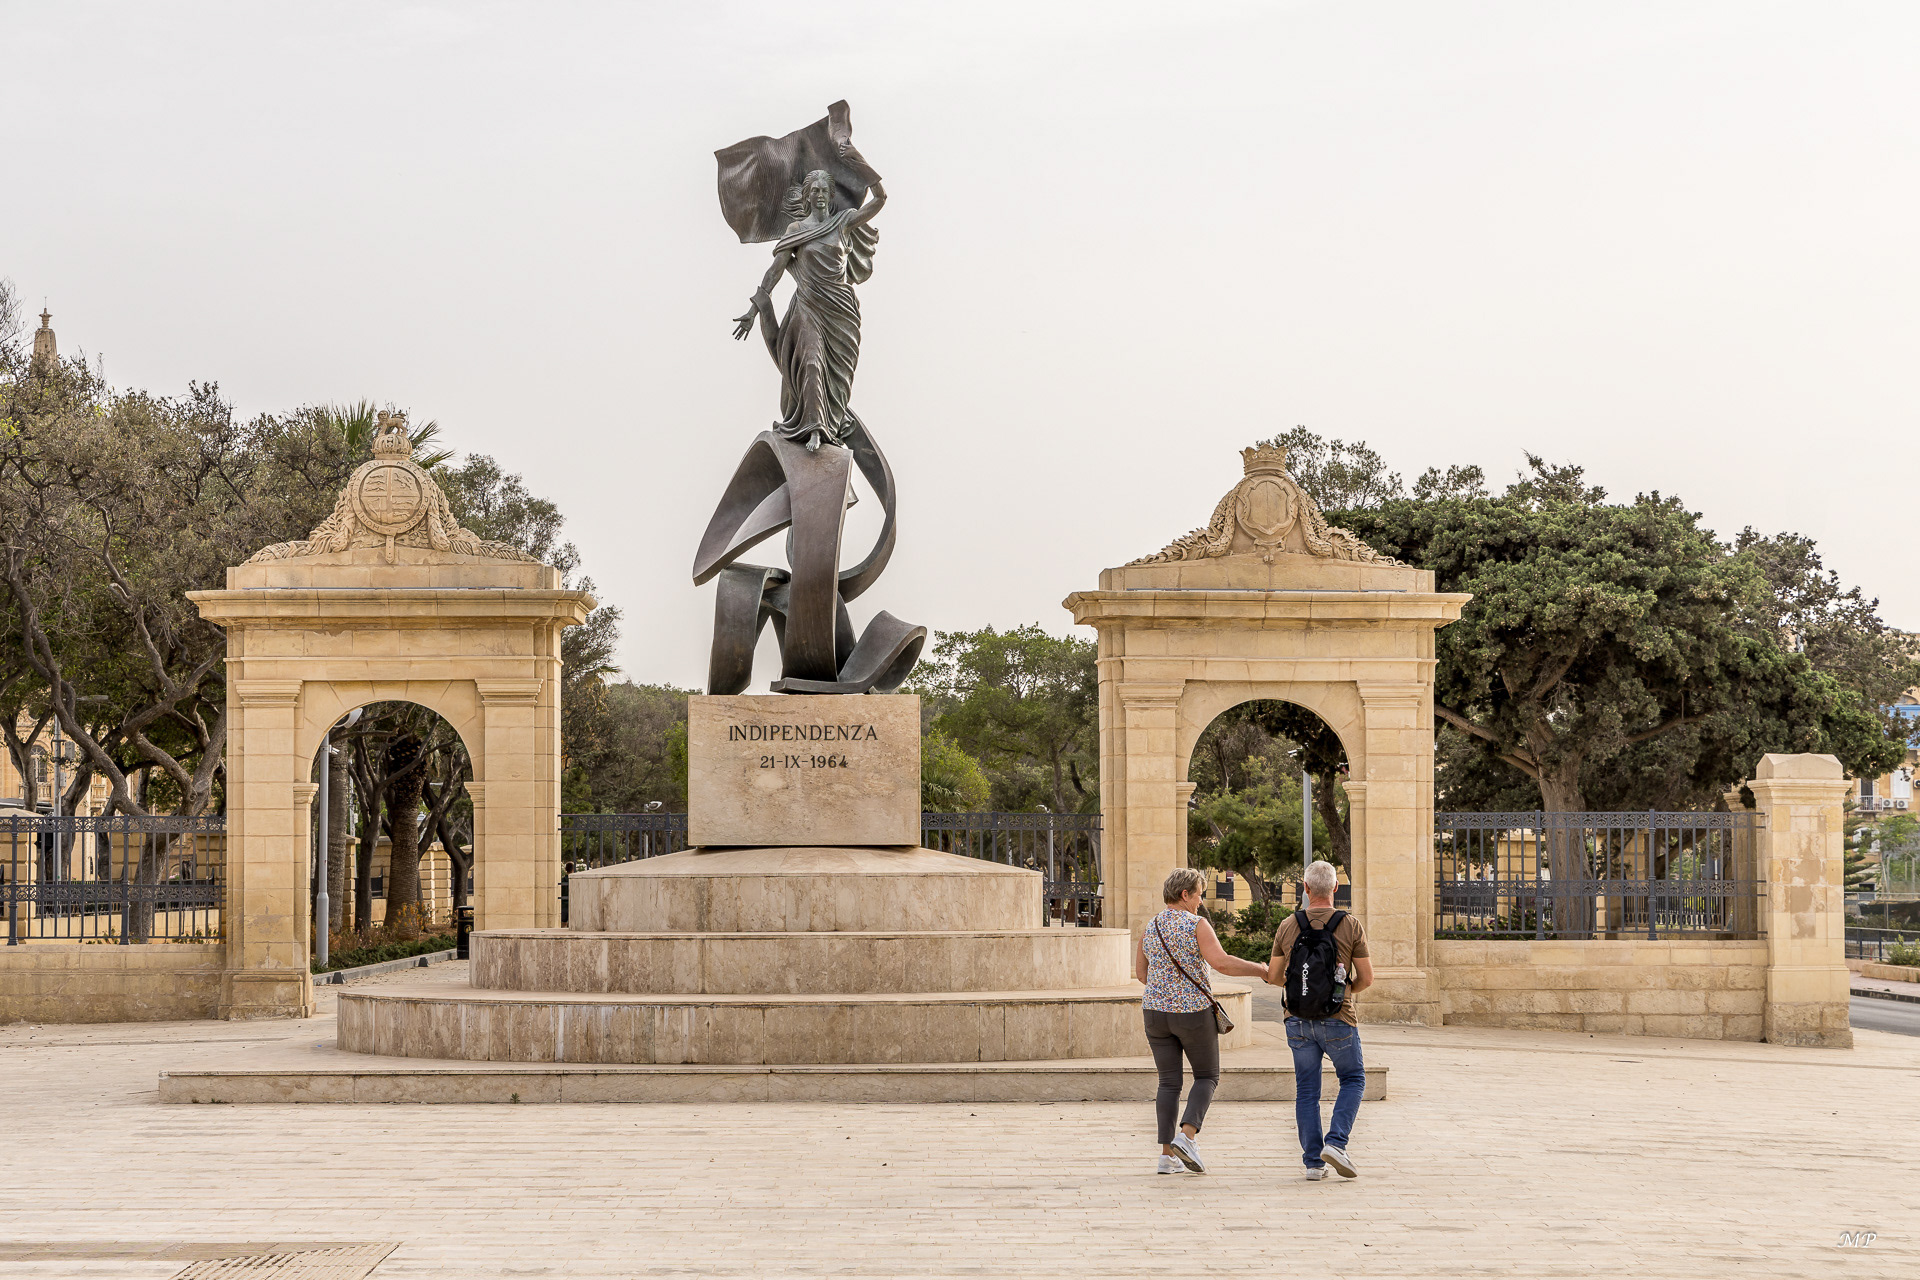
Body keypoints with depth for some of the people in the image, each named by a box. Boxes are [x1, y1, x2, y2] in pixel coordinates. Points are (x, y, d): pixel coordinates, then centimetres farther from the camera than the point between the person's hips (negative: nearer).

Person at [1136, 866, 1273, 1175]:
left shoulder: (1150, 928, 7)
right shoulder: (1197, 924, -10)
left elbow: (1141, 972, 15)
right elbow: (1221, 962, -21)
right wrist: (1260, 970, -11)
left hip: (1156, 1011, 5)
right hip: (1194, 1013, -5)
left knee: (1169, 1082, 9)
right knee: (1207, 1077, 10)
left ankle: (1167, 1154, 1)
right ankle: (1186, 1136, -11)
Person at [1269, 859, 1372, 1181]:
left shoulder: (1288, 926, 0)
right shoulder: (1351, 926, -7)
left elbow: (1273, 976, 7)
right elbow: (1366, 978, -2)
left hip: (1298, 1020, 2)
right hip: (1337, 1020, -2)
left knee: (1307, 1090, 10)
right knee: (1353, 1079, 15)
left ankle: (1313, 1162, 7)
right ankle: (1335, 1142, -5)